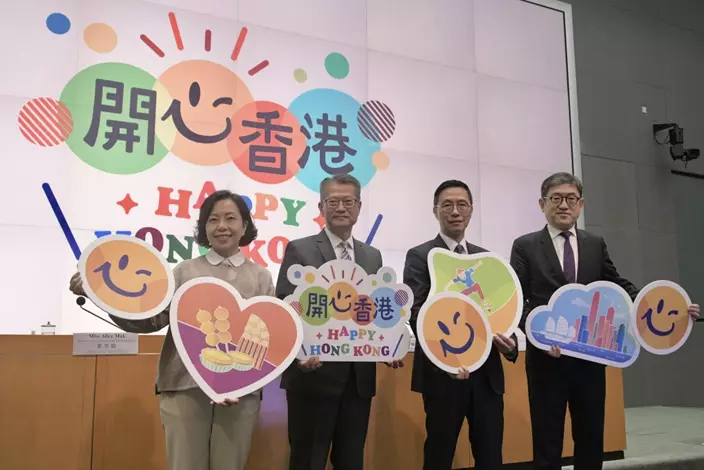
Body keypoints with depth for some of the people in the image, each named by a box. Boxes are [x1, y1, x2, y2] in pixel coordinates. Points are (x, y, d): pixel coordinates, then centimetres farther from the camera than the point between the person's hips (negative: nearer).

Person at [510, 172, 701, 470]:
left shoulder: (596, 245, 10)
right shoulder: (525, 246, 0)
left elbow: (619, 288, 10)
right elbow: (516, 300, -5)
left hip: (590, 357, 4)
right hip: (547, 359, -3)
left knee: (591, 439, 14)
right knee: (548, 443, 6)